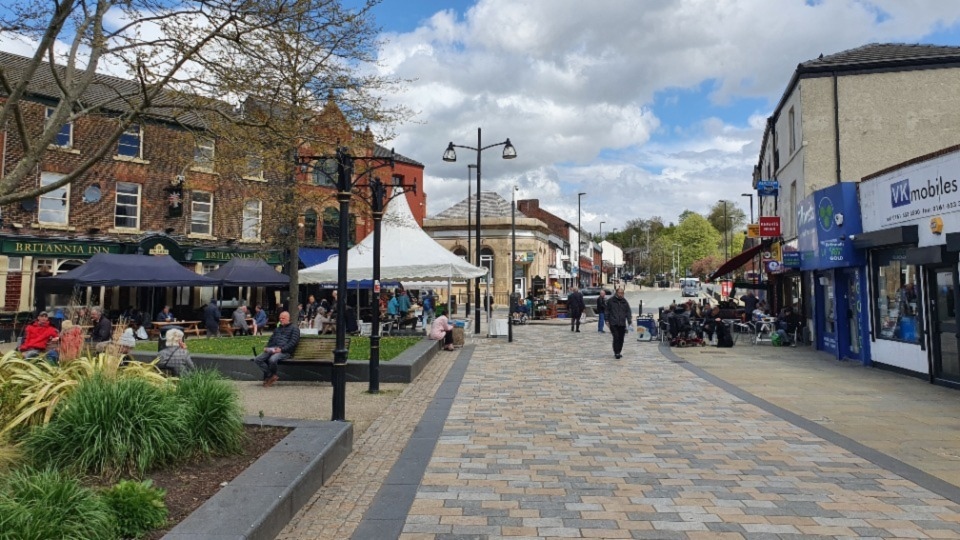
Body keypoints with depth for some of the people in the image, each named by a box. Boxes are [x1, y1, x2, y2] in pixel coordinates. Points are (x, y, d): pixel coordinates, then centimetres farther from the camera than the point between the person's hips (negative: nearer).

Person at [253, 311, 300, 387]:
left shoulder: (294, 328, 8)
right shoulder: (278, 328, 31)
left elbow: (293, 342, -5)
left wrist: (281, 349, -17)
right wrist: (266, 347, 7)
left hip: (285, 351, -7)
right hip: (272, 349, 7)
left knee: (272, 359, -37)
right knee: (257, 359, -19)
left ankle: (269, 376, -7)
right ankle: (271, 376, -12)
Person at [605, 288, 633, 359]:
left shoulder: (625, 301, 9)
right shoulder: (611, 301, 3)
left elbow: (628, 312, 8)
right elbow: (607, 311, 6)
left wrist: (629, 321, -3)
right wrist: (607, 320, 1)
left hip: (622, 324, 3)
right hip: (613, 323, -3)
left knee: (621, 338, 6)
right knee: (616, 337, -12)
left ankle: (619, 352, 19)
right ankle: (616, 353, -8)